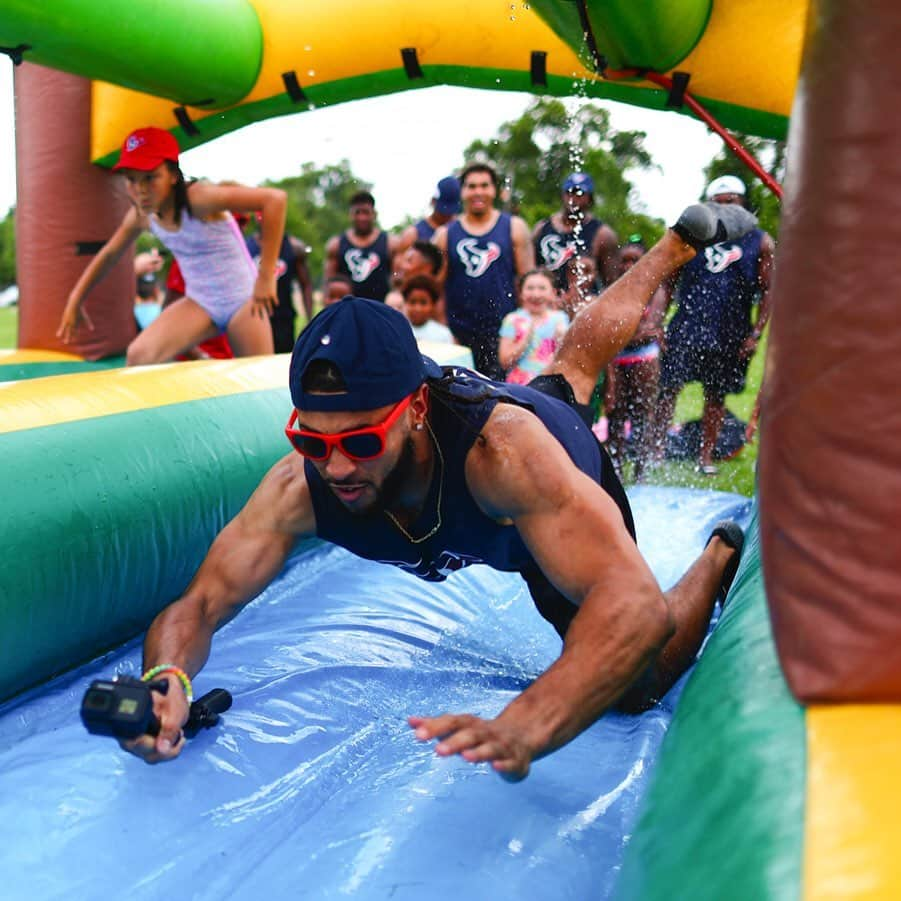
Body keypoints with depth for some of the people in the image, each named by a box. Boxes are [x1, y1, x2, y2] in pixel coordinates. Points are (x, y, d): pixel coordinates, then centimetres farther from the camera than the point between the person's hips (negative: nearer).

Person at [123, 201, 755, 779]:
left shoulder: (502, 449, -54)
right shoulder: (301, 487, -41)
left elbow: (639, 605, -62)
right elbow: (199, 605, -35)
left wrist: (523, 730, -78)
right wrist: (167, 681, -59)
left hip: (564, 488, -4)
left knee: (633, 690, 8)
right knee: (570, 372, 35)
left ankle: (718, 557, 34)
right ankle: (682, 241, 58)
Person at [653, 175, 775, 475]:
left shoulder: (760, 243, 4)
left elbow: (768, 292, 3)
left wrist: (755, 333, -6)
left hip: (729, 335, 0)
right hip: (686, 329, 0)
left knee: (716, 396, 11)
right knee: (667, 389, -4)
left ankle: (706, 454, 23)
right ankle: (656, 447, 6)